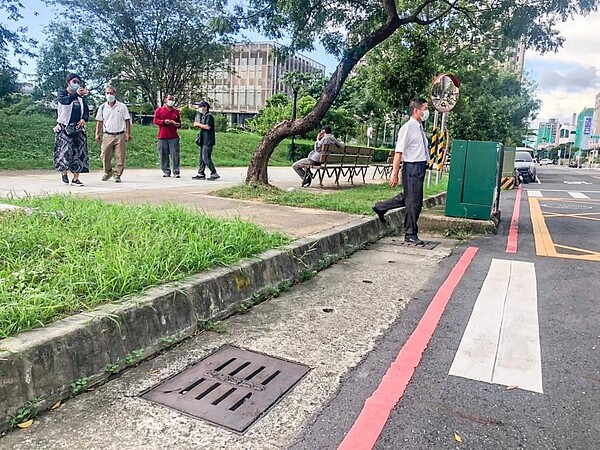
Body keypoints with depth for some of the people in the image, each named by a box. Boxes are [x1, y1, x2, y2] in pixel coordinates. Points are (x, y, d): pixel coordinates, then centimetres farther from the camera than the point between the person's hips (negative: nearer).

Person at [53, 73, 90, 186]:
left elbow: (86, 112, 8)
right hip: (64, 128, -4)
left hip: (78, 128, 4)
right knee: (65, 150, -11)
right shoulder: (62, 93, 1)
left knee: (79, 152, -1)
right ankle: (64, 172, 13)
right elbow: (64, 100, -23)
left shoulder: (81, 97, 13)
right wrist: (76, 94, -39)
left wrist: (84, 119, -14)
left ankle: (75, 179, 4)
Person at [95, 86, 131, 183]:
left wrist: (128, 134, -4)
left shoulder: (122, 106, 4)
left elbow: (127, 120, 3)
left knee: (120, 157, -3)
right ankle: (108, 172, 20)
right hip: (107, 135, 2)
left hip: (120, 135, -2)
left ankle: (117, 175, 7)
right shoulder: (102, 107, 10)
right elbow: (99, 121, 14)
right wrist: (97, 134, 7)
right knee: (105, 155, 1)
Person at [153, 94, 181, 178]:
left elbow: (179, 122, 24)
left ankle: (176, 172, -3)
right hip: (162, 136, -1)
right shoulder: (159, 110, 11)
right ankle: (166, 172, 7)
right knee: (163, 155, -1)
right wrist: (164, 122, -12)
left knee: (175, 155, -6)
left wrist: (178, 124, 0)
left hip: (173, 137, 1)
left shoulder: (176, 111, 16)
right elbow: (155, 120, 4)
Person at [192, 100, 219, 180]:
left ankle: (214, 174, -6)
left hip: (208, 141, -10)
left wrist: (198, 124, -9)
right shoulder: (203, 116, 19)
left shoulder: (209, 116, -10)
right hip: (203, 140, 10)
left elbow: (207, 127, -20)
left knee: (206, 158, -11)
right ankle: (201, 174, 15)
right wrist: (197, 124, 7)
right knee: (201, 158, 10)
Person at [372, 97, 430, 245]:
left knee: (407, 197, 20)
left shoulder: (420, 127, 12)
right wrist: (395, 174, -20)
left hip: (420, 167, 9)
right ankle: (411, 234, 14)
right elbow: (399, 152, -18)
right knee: (414, 202, 1)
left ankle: (380, 207, 35)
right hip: (412, 168, -9)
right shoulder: (407, 128, -14)